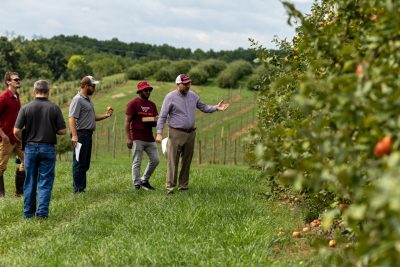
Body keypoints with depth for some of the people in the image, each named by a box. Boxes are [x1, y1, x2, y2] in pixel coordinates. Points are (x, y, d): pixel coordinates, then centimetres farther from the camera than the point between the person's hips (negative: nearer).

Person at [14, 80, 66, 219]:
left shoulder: (26, 108, -5)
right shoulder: (54, 108, -6)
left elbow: (16, 131, -8)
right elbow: (63, 130, -5)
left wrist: (24, 141, 11)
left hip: (30, 147, 1)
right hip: (48, 148, -1)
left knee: (30, 181, 11)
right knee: (45, 182, 5)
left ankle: (28, 212, 15)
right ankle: (42, 212, -2)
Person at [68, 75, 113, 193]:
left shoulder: (88, 99, 19)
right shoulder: (77, 99, -11)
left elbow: (92, 117, 27)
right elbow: (71, 118, -20)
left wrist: (106, 115, 13)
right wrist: (74, 136, -29)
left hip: (88, 135, 10)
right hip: (81, 134, -10)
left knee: (85, 164, 14)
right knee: (79, 163, -7)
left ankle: (82, 187, 21)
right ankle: (78, 189, -3)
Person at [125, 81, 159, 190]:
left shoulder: (152, 105, 16)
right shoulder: (133, 104, -3)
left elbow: (156, 122, 21)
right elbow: (127, 121, -8)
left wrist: (155, 121, -5)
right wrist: (128, 138, -15)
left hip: (150, 138, 6)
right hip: (137, 139, -6)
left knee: (155, 160, 5)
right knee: (137, 162, -2)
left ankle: (144, 180, 21)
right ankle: (137, 185, 3)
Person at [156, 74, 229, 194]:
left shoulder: (193, 95, 8)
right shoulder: (170, 97, -8)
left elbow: (203, 107, 17)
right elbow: (162, 116, -9)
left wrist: (216, 107, 0)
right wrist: (159, 133, -16)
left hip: (190, 133, 5)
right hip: (176, 133, -5)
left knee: (187, 161, 9)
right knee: (173, 161, -7)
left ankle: (183, 185, 17)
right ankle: (170, 186, -6)